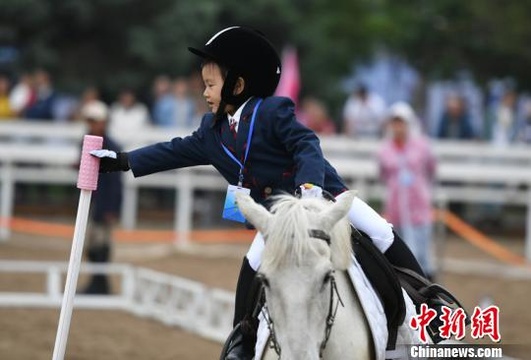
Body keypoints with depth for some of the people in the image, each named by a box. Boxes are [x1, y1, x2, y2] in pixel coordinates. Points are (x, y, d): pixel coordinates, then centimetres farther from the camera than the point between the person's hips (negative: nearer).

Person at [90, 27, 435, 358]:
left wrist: (310, 183, -42)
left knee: (382, 236, -12)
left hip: (322, 195, -6)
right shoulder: (212, 130, 5)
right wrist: (121, 160, 10)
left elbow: (307, 146, -24)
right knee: (253, 268, -4)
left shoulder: (272, 111, -17)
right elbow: (177, 152, 12)